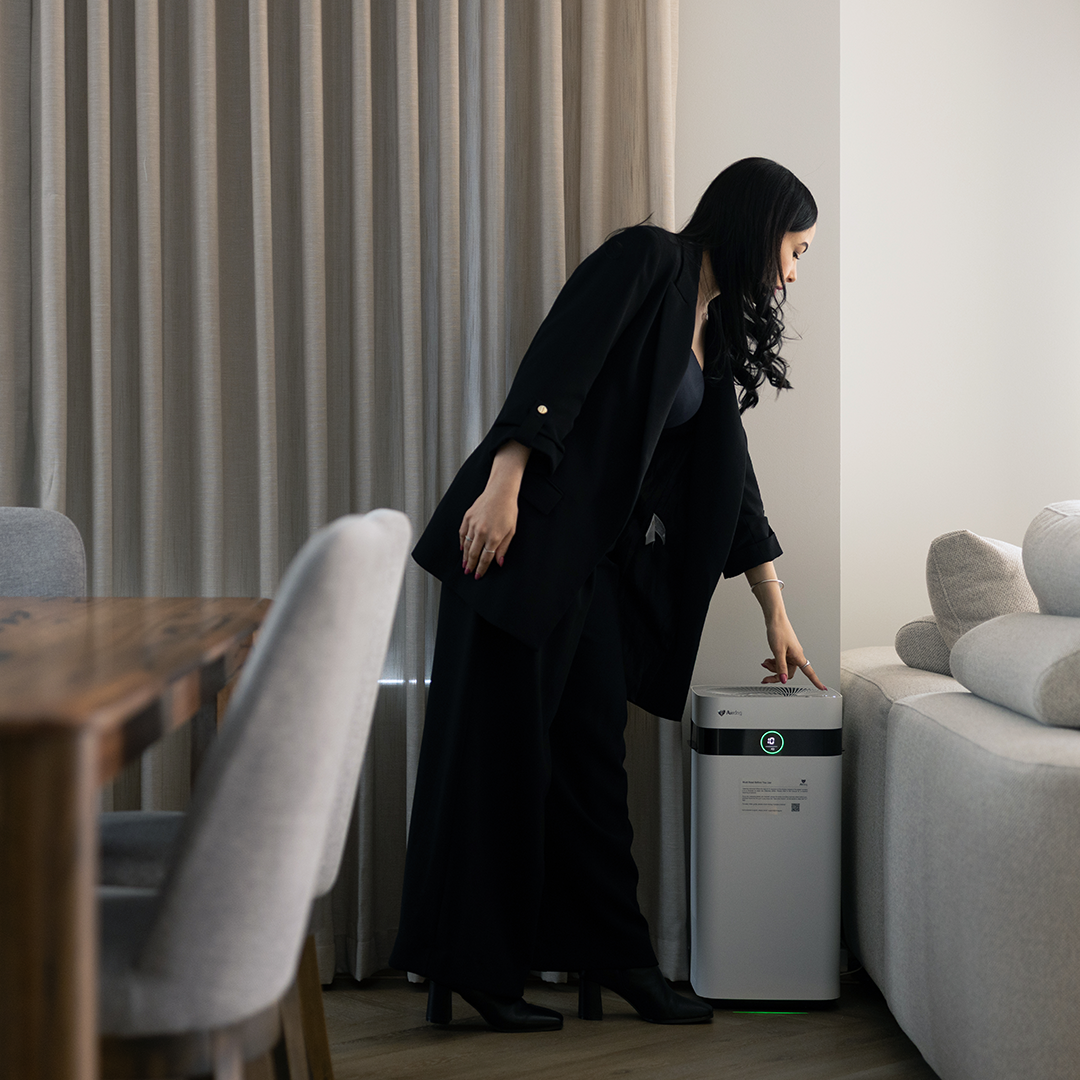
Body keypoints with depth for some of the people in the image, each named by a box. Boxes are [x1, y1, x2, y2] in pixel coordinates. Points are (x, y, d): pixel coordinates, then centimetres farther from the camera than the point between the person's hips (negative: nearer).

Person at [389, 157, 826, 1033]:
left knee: (591, 748, 11)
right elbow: (555, 364, -15)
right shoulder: (646, 259, -4)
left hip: (599, 555, 8)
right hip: (524, 531, -8)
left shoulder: (716, 333, 19)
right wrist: (500, 485, -24)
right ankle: (472, 968, 4)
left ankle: (612, 954, 18)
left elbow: (731, 477, 23)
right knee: (498, 740, -3)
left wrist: (777, 616, 24)